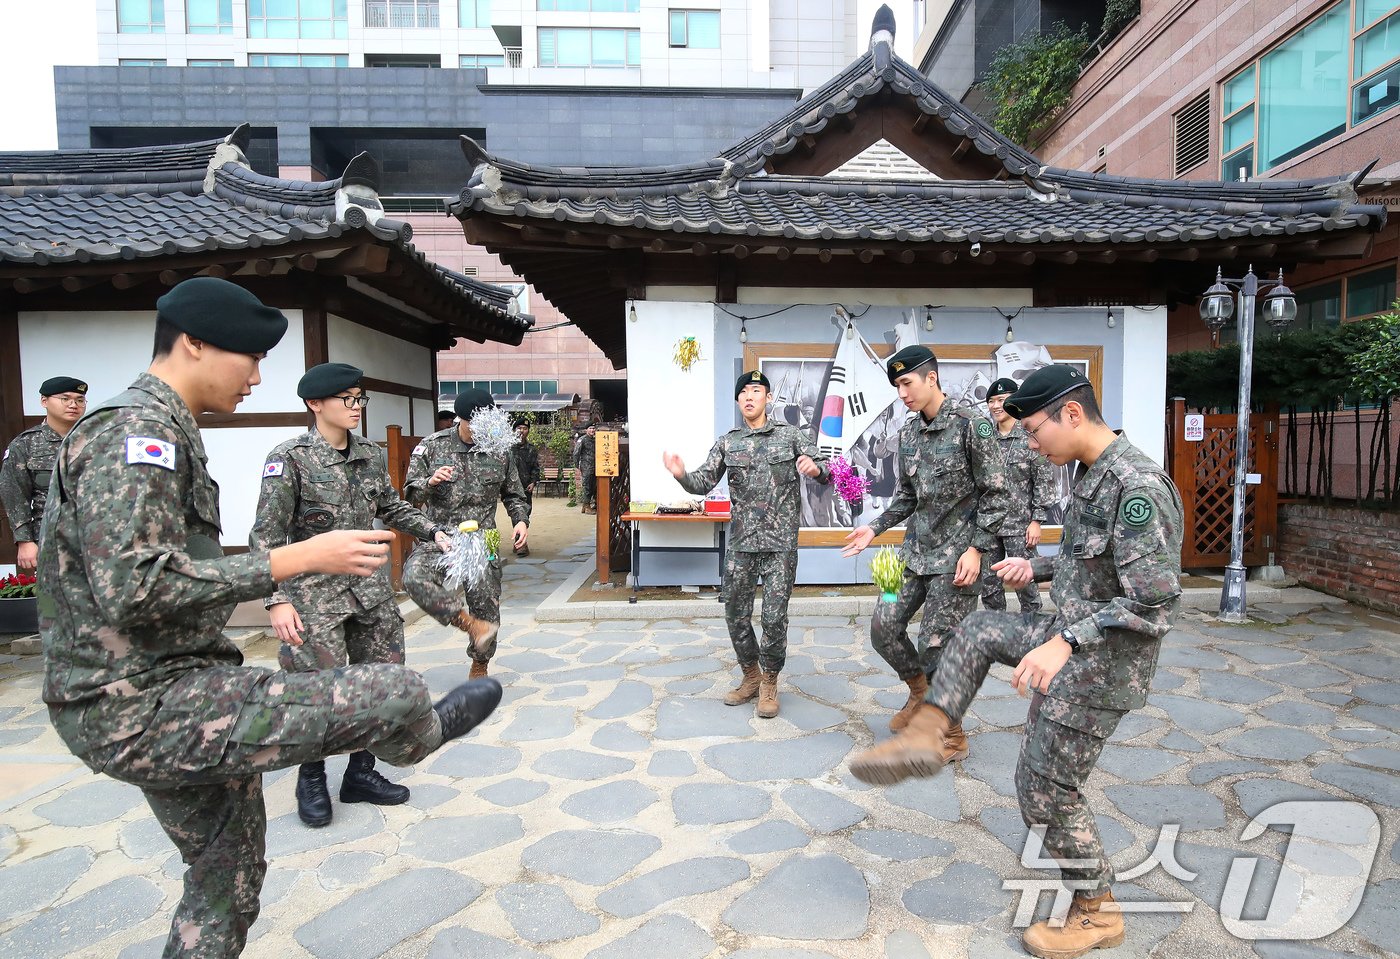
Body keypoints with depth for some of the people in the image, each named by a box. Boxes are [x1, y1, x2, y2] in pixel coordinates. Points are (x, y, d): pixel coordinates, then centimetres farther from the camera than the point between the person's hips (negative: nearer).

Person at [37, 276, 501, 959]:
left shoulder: (150, 428, 16)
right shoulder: (138, 429, -18)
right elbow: (134, 588, -29)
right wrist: (299, 558, -26)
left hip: (161, 700, 11)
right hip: (145, 708, -11)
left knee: (229, 880, 23)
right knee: (397, 694, -14)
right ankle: (418, 733, 21)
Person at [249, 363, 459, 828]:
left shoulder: (372, 455, 6)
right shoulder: (290, 457, -11)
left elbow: (392, 507, 19)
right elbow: (267, 535, -12)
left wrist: (433, 532, 5)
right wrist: (277, 600, -18)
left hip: (370, 586, 6)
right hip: (316, 592, -5)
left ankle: (361, 773, 28)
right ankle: (311, 778, 25)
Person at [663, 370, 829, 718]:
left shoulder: (791, 436, 2)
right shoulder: (727, 443, 7)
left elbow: (826, 472, -3)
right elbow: (703, 483, 1)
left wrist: (815, 468, -27)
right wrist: (681, 474, -20)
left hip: (781, 543, -2)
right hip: (740, 543, 3)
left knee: (775, 617, -2)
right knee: (736, 617, 8)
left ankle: (769, 684, 19)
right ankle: (751, 677, 30)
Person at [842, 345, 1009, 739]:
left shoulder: (971, 426, -11)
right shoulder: (908, 432, 8)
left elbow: (994, 493, -10)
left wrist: (976, 548, -16)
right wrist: (875, 528, 5)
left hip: (957, 554, -6)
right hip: (916, 548, 7)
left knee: (936, 644, -3)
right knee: (884, 626, 4)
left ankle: (949, 731, 19)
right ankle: (920, 691, 31)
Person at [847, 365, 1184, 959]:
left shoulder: (1137, 486, -26)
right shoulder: (1097, 476, 5)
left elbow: (1156, 605, -29)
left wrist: (1066, 640, -34)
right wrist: (1037, 569, 10)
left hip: (1097, 665, -9)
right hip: (1075, 639, 10)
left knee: (1046, 787, 3)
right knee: (978, 629, 18)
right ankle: (927, 736, 17)